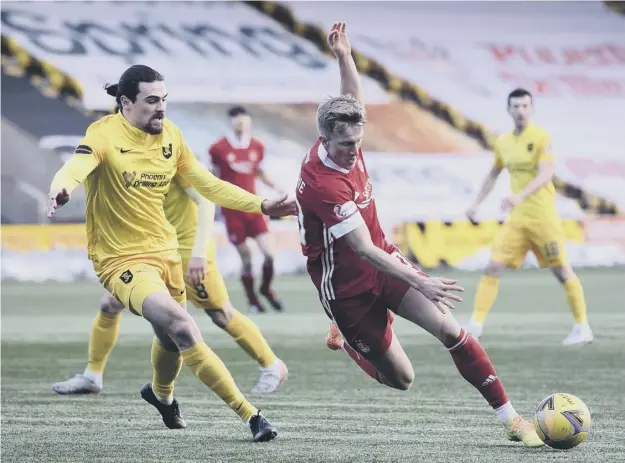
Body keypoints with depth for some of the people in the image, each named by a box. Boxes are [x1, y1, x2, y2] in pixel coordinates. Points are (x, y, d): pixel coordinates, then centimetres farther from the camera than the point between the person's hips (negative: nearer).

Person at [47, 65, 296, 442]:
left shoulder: (170, 135, 3)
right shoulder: (106, 134, -16)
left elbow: (208, 185, 13)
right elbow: (77, 167, -35)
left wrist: (262, 206, 7)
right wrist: (61, 189, -58)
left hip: (166, 251, 7)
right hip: (123, 260, -7)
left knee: (171, 340, 21)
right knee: (183, 329, -24)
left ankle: (161, 393, 56)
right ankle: (249, 414, -20)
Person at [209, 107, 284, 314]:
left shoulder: (257, 147, 4)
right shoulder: (218, 148, -7)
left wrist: (277, 188, 8)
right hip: (232, 210, -3)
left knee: (269, 252, -7)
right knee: (245, 257, 0)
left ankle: (266, 288, 20)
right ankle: (253, 301, 15)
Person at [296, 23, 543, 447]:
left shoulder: (346, 145, -7)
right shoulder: (324, 185, -30)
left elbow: (355, 102, 16)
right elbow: (365, 251, -30)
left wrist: (345, 57, 1)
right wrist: (421, 283, -34)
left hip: (384, 264, 7)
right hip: (347, 287, -7)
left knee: (449, 329, -12)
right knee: (401, 379, 1)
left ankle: (510, 418, -10)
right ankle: (346, 342, 32)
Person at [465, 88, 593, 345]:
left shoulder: (542, 138, -10)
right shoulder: (503, 142, 9)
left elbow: (546, 174, -23)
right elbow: (494, 174, 24)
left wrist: (520, 195, -36)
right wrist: (477, 203, 18)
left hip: (543, 216, -5)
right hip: (516, 218, 5)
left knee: (562, 271, 0)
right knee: (494, 267, -4)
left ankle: (582, 328, 11)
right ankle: (475, 325, 0)